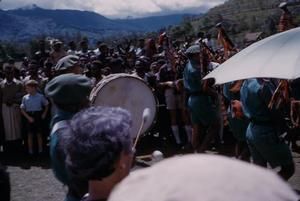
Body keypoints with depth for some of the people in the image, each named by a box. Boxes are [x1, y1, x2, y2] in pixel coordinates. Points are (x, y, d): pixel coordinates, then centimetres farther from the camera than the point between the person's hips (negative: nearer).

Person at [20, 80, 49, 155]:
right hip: (29, 116, 1)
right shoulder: (25, 97, 0)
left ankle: (40, 149, 18)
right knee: (30, 134, 5)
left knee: (39, 133, 7)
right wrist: (28, 117, -10)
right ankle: (30, 150, 12)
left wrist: (44, 114, 1)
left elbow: (46, 105, 11)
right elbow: (22, 109, 1)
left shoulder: (40, 96, -3)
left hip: (38, 115, -1)